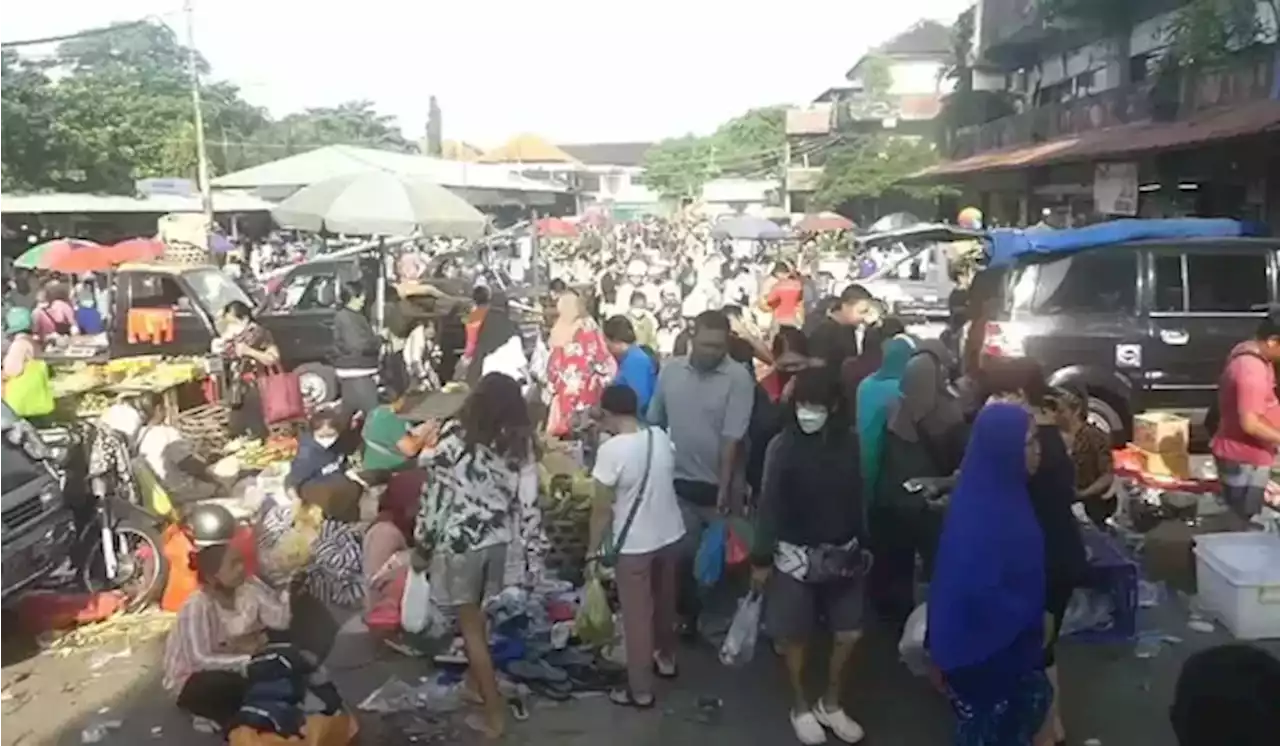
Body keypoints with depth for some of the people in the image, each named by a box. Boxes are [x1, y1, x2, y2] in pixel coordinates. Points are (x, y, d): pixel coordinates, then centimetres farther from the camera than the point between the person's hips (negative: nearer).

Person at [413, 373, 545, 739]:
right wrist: (531, 554, 2)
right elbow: (528, 504, -7)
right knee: (477, 619, 26)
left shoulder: (453, 438, -17)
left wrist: (422, 546, -1)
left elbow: (435, 496, -13)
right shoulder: (519, 444, -8)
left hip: (458, 542, -4)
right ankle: (475, 680, 45)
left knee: (471, 626, 9)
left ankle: (494, 713, 14)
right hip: (499, 541, 4)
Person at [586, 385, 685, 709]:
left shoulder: (611, 449, -21)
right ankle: (666, 658, 46)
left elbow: (602, 508, -16)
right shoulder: (661, 436, -3)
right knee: (665, 602, 26)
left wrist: (593, 549, -4)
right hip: (671, 534, 6)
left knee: (637, 616, 8)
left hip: (635, 543, -6)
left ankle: (640, 690, 19)